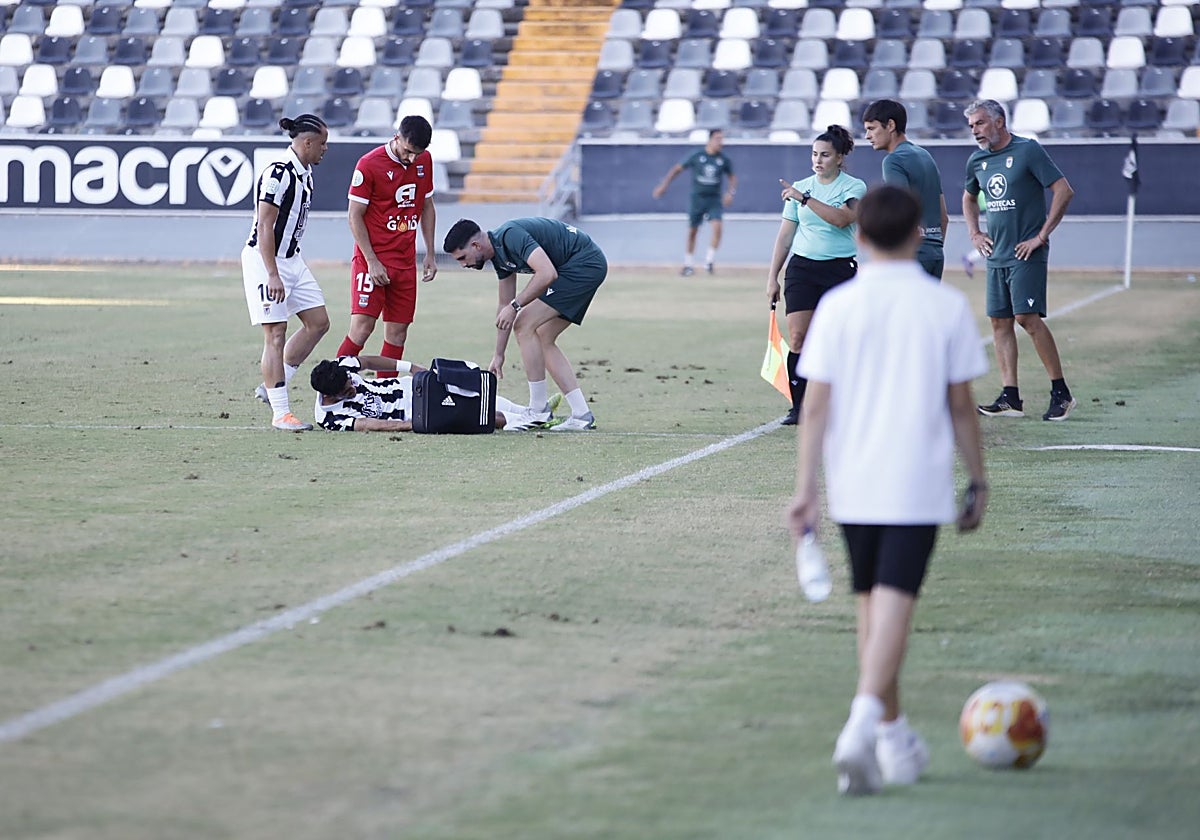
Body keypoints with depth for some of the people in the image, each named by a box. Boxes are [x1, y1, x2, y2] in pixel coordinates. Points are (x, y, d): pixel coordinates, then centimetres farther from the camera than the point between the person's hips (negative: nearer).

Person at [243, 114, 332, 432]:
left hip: (291, 258, 10)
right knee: (276, 334, -8)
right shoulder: (278, 174, -20)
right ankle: (280, 412, -6)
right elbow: (265, 228, -22)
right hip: (264, 260, -10)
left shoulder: (304, 173, 9)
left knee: (318, 323, 9)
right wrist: (273, 276, -25)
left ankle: (270, 387, 16)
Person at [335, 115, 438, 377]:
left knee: (397, 332, 4)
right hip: (372, 259, -6)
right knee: (362, 327, -14)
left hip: (405, 261, 6)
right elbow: (355, 216, -9)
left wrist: (430, 254, 14)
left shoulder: (424, 161, 6)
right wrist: (372, 261, -13)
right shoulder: (369, 165, -12)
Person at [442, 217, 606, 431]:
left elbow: (547, 273, -31)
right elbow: (505, 304, 21)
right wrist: (499, 355, 25)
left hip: (584, 264, -10)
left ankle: (539, 412, -4)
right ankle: (581, 414, 7)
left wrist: (515, 305, -20)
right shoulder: (499, 254, 11)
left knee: (525, 326, -10)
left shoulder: (511, 236, -20)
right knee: (543, 340, 11)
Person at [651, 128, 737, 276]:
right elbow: (677, 169, 1)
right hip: (697, 198, 0)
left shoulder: (724, 160, -1)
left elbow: (732, 177, 12)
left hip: (714, 199, 0)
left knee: (717, 227, -20)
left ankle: (710, 260, -7)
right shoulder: (696, 156, -6)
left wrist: (731, 193, -6)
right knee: (692, 231, 7)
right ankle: (688, 264, 21)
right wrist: (663, 185, -5)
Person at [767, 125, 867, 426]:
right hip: (801, 267, 2)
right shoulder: (800, 188, 9)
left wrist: (805, 199, -25)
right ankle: (799, 406, -6)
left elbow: (841, 219, -22)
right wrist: (772, 277, 10)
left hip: (840, 268, -2)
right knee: (798, 338, -9)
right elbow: (785, 235, 13)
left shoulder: (854, 187, -2)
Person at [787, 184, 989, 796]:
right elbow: (961, 406, 0)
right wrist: (978, 480, 10)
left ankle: (891, 735, 27)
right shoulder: (947, 307, -3)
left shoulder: (837, 307, -1)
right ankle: (863, 722, -29)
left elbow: (816, 406, -3)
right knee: (894, 605, -9)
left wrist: (805, 489, -1)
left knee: (872, 605, 17)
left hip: (852, 486, 2)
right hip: (918, 486, -2)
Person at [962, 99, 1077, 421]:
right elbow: (969, 197, 32)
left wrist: (1041, 236, -13)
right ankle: (1010, 397, 6)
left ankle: (1061, 392, -8)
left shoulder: (1028, 151, -8)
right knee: (1000, 322, 3)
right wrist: (974, 233, 17)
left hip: (1026, 253, -7)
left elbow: (1063, 191, -12)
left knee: (1028, 318, -15)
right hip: (996, 255, 7)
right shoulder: (977, 160, 12)